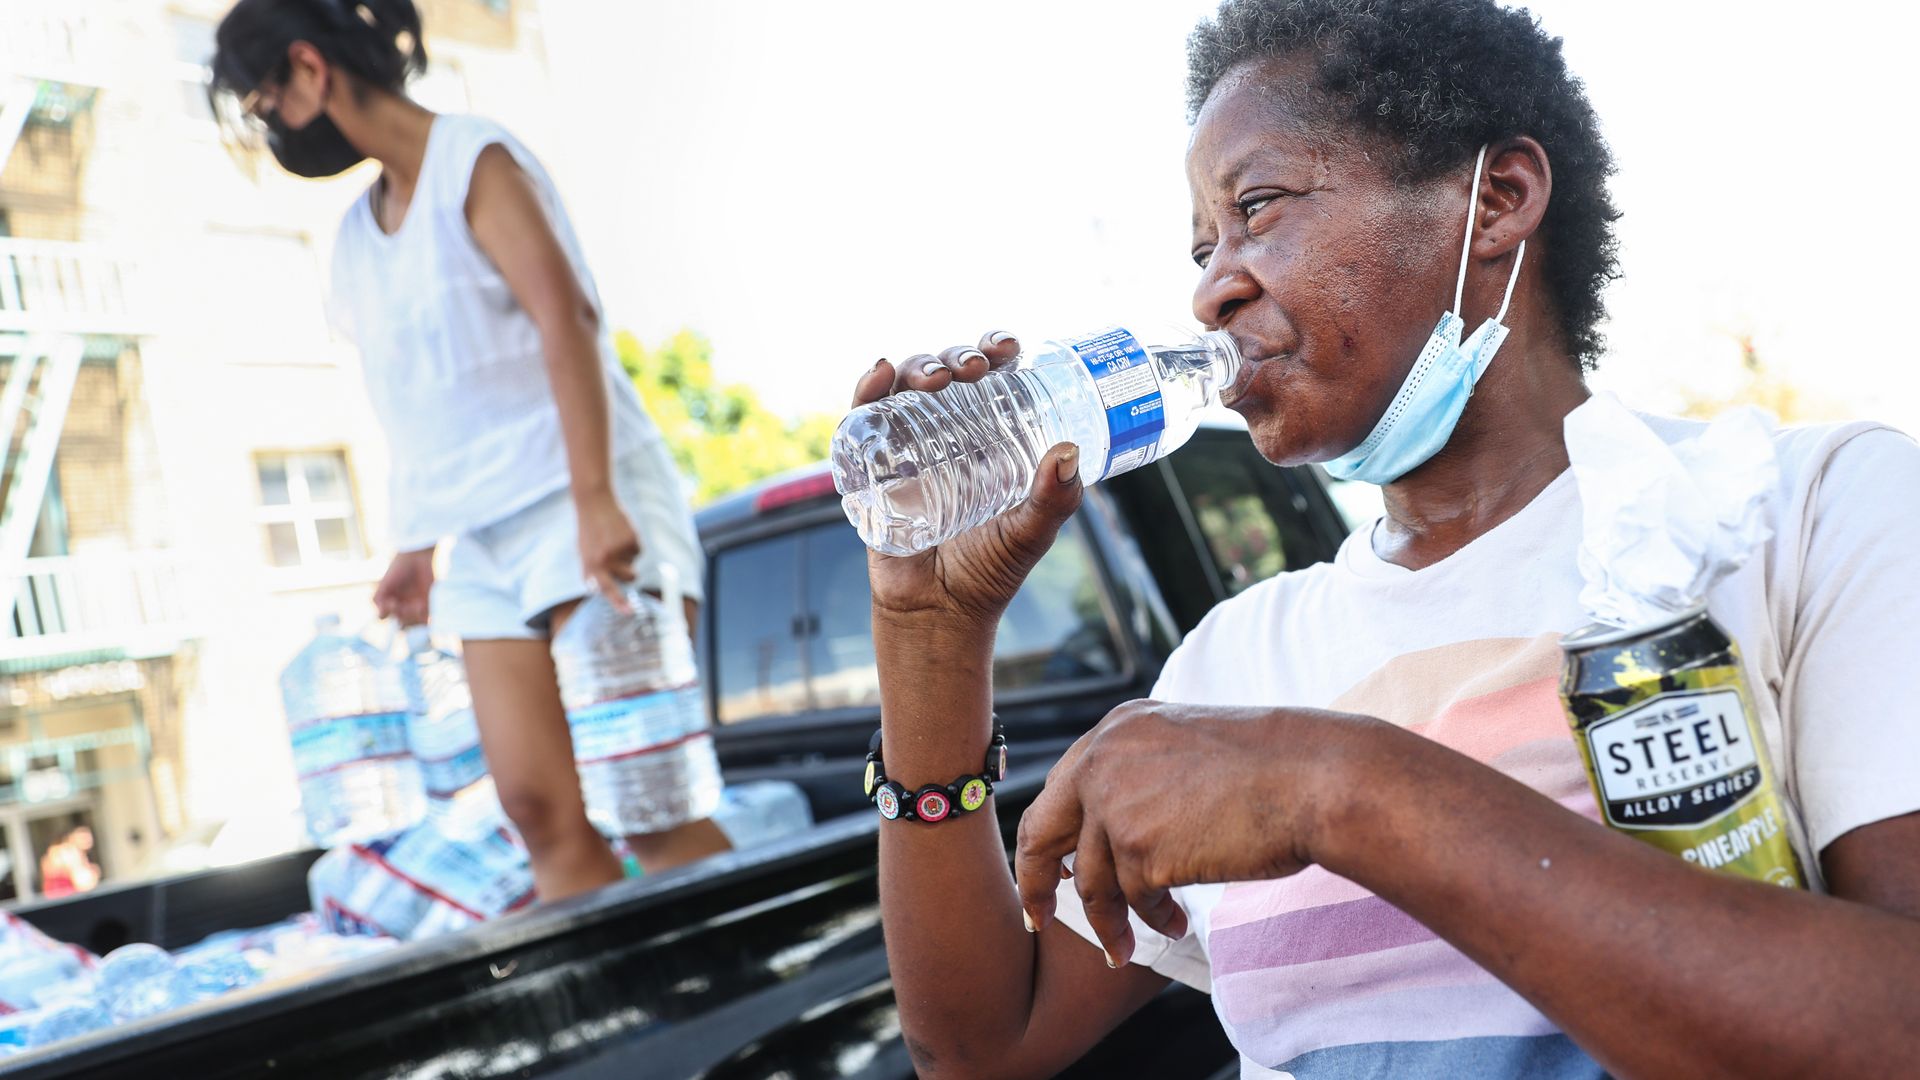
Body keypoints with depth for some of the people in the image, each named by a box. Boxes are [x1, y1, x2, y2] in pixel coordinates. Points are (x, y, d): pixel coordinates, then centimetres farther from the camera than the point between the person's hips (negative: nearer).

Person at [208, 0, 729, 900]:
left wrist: (595, 502, -25)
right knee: (539, 808, 0)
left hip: (586, 510, -7)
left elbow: (566, 320, -16)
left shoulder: (474, 162, -5)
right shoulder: (359, 229, 18)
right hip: (484, 538, 7)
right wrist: (414, 545, 16)